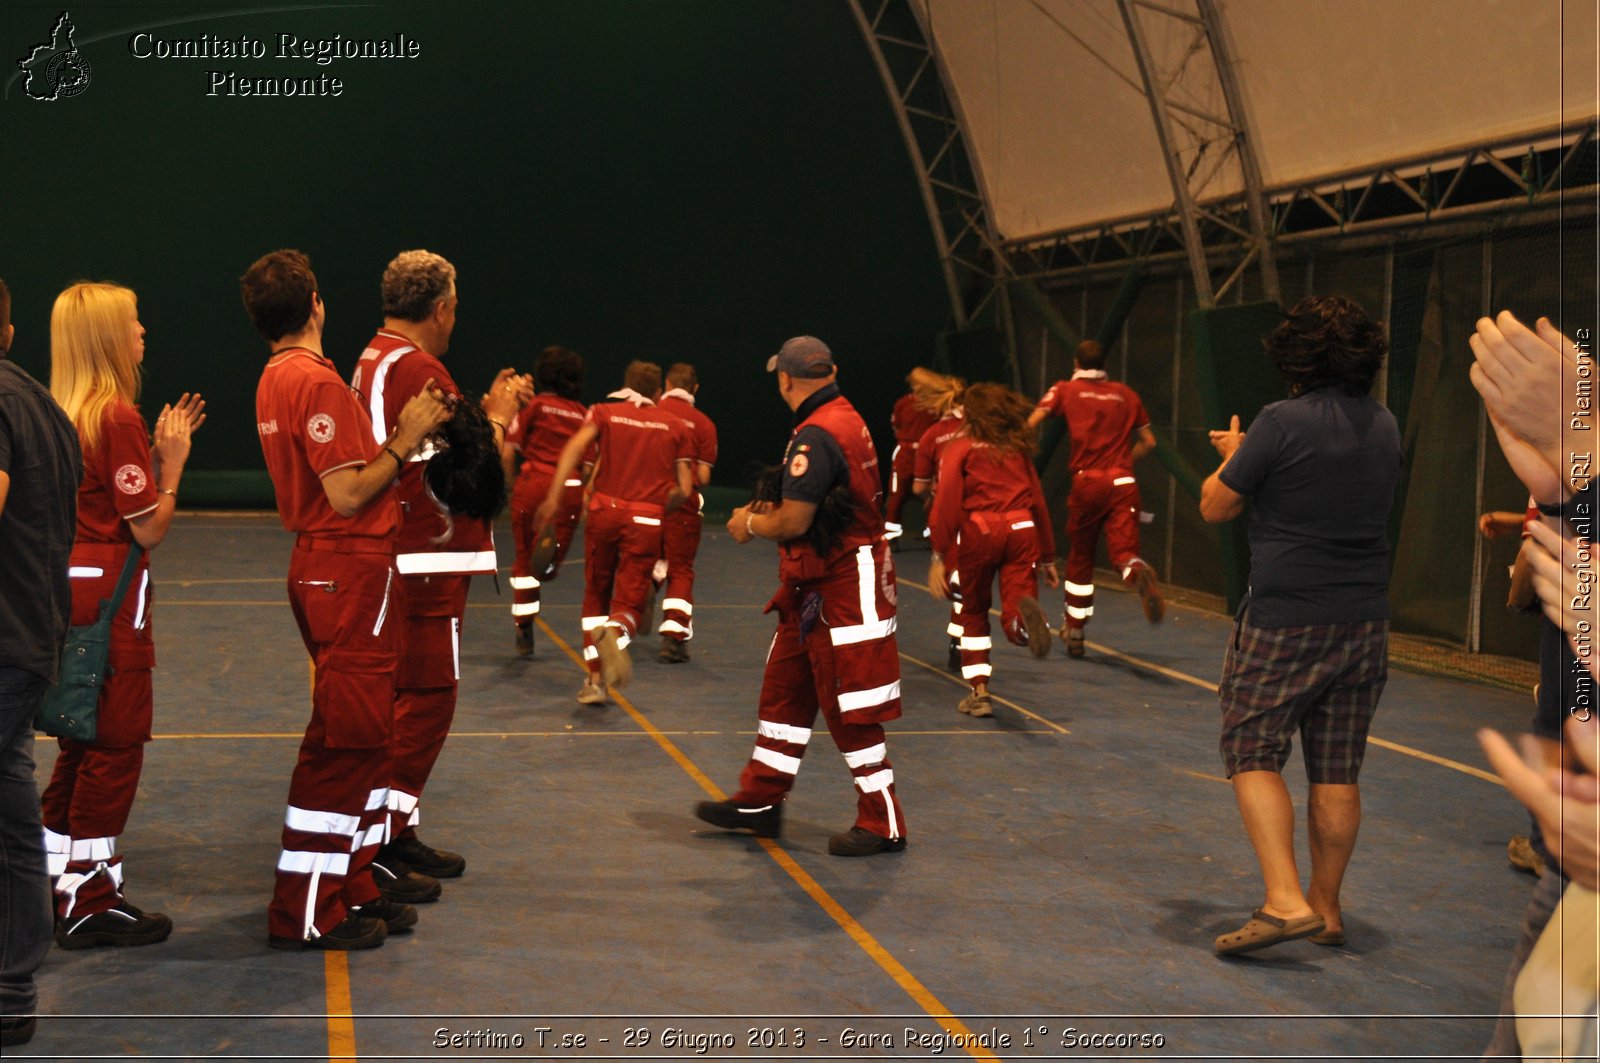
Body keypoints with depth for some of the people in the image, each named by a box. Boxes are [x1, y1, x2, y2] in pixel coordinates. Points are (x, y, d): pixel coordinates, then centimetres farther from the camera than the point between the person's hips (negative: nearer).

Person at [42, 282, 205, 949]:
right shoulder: (118, 417, -17)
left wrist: (159, 452, 9)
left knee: (83, 740, 19)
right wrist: (173, 459, -5)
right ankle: (89, 903, 5)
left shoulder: (65, 413, 9)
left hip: (69, 588, 9)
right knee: (116, 744, -1)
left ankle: (60, 878, 27)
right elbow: (149, 529, -16)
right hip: (108, 595, -9)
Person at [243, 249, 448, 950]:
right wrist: (404, 441, -12)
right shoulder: (316, 381, -17)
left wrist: (399, 436, 14)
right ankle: (304, 913, 0)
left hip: (323, 568, 10)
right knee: (346, 741, -6)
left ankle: (350, 887, 25)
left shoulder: (276, 380, 14)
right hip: (349, 572, -10)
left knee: (361, 735, 17)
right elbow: (349, 494, -21)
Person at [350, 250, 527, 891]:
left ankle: (399, 836, 27)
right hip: (425, 566, -11)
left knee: (408, 698, 18)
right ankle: (376, 855, -3)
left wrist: (486, 412, 19)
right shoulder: (420, 370, -17)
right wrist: (497, 417, -3)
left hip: (399, 563, 11)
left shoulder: (372, 361, 14)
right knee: (425, 700, -5)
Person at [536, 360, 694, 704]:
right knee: (629, 604, 2)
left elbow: (576, 445, -9)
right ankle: (614, 633, -34)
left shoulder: (604, 411, 12)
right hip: (647, 521, -1)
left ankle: (594, 679, 14)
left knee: (596, 595, 19)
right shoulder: (675, 425, 13)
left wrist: (553, 496, -15)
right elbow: (684, 489, 7)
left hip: (605, 510, 1)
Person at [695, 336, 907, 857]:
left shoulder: (815, 437, -21)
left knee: (851, 711, -2)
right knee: (784, 690, 18)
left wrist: (750, 525, -4)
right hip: (815, 586, 10)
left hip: (842, 589, -10)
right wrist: (767, 510, 8)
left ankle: (883, 824, 8)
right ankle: (759, 802, 28)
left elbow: (794, 521, -24)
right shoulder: (845, 418, 10)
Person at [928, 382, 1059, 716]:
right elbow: (1038, 501, 24)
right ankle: (1026, 616, -40)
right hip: (1022, 530, 2)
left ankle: (979, 691, 16)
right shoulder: (1018, 448, 21)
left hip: (978, 531, -2)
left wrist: (941, 555, -6)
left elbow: (947, 503, -4)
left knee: (972, 613, 19)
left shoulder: (961, 448, 8)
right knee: (1015, 616, -3)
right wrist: (1048, 556, 30)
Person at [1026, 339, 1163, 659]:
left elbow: (1029, 425, -3)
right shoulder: (1126, 394, 15)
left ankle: (1074, 632, 24)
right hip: (1123, 483, 1)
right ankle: (1139, 573, -46)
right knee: (1124, 551, -9)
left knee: (1080, 560, 14)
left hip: (1086, 482, 0)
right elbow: (1148, 442, 18)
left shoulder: (1065, 390, 9)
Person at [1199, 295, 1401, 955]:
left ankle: (1285, 900, -13)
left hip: (1285, 621, -6)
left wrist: (1233, 458, 15)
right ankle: (1325, 907, 19)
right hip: (1364, 620, 6)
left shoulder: (1283, 423, -13)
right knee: (1337, 771, 11)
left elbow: (1216, 507, -5)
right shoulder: (1383, 427, 6)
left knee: (1253, 753, 1)